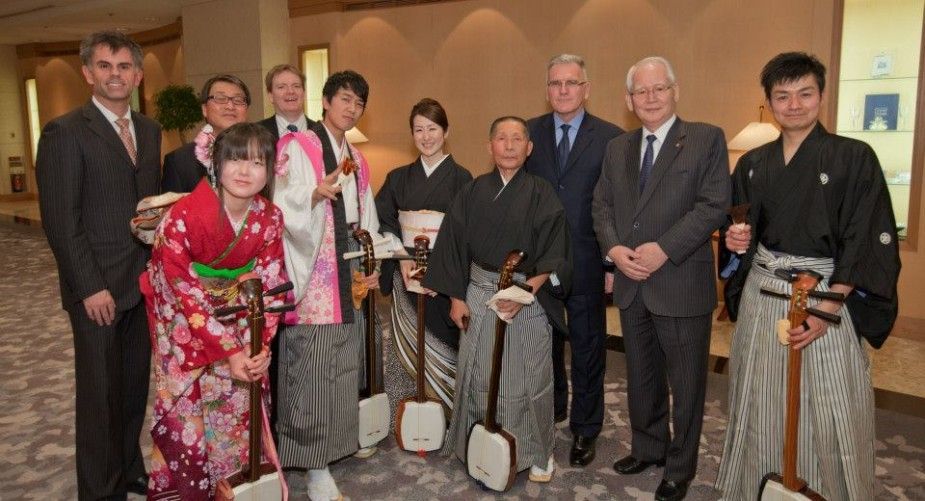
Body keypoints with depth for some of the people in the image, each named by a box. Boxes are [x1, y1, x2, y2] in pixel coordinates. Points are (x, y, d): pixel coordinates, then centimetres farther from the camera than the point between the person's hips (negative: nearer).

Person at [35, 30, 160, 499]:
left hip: (144, 283, 6)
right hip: (98, 288, -5)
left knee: (135, 385, 15)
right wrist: (91, 287, -15)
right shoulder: (65, 132, -8)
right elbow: (59, 219, -12)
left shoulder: (149, 129, 11)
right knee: (100, 392, 6)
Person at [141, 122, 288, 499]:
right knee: (185, 407, 1)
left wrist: (258, 345, -20)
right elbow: (183, 292, -22)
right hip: (182, 319, -3)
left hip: (235, 316, 4)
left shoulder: (269, 218, -13)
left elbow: (270, 285, -8)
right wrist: (229, 351, -24)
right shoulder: (183, 216, -26)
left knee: (240, 402, 7)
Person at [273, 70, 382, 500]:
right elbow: (284, 208, -14)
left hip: (350, 277, 7)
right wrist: (317, 193, -32)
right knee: (311, 369, -4)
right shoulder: (296, 147, -5)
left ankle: (341, 437, 30)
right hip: (313, 277, -7)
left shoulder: (357, 159, 17)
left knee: (345, 364, 14)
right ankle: (315, 465, 6)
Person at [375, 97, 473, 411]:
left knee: (441, 346, 0)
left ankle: (447, 408, 16)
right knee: (409, 342, 4)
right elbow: (383, 222, 5)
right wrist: (403, 257, -10)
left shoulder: (460, 178, -1)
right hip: (406, 273, 3)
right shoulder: (399, 177, 10)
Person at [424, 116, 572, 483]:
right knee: (478, 374, 10)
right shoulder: (473, 192, 3)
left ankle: (537, 453, 22)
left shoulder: (541, 195, -4)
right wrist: (456, 297, 2)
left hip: (528, 296, -2)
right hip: (477, 294, 3)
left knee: (527, 379, 4)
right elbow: (455, 246, 6)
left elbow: (554, 256, -8)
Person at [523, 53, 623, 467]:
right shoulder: (528, 133, 2)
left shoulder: (611, 138, -5)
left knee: (587, 346, 11)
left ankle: (585, 428, 28)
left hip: (587, 262, -2)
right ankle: (550, 408, 41)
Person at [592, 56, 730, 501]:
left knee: (685, 382, 8)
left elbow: (714, 205, -13)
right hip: (631, 285, 5)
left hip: (682, 284, -5)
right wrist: (614, 248, -8)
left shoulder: (706, 139, -5)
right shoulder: (617, 147, 12)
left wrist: (664, 249, -20)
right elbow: (602, 205, 10)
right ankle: (648, 448, 38)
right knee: (641, 377, 18)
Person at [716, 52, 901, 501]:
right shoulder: (753, 163, 8)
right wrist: (736, 239, -6)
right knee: (762, 408, 11)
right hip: (761, 296, 4)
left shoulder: (854, 158, -5)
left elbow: (866, 238, -9)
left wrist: (827, 309, -17)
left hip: (825, 295, -4)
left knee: (828, 415, 1)